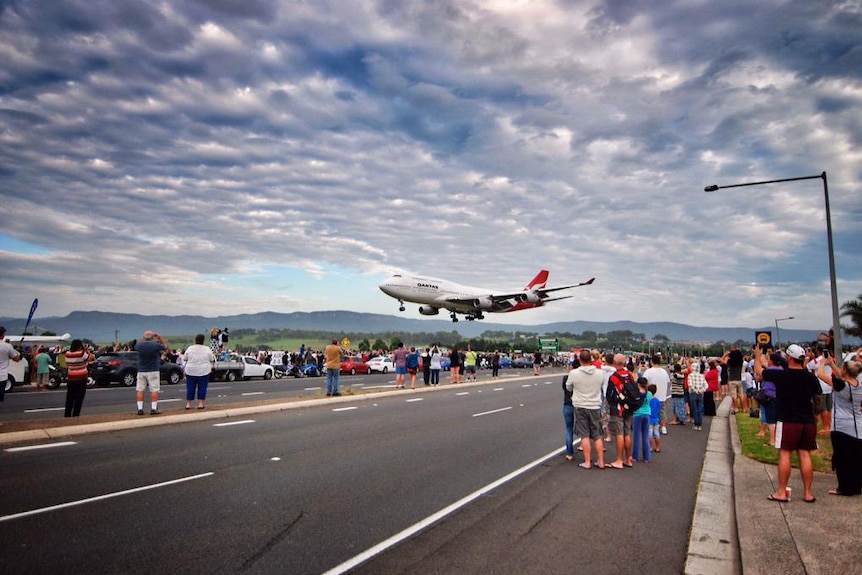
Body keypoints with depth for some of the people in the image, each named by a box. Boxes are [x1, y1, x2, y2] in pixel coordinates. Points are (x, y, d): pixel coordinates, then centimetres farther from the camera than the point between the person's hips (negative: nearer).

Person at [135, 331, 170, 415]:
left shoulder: (139, 345, -3)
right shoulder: (156, 345, -13)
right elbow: (167, 347, 3)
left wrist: (144, 340, 19)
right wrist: (160, 338, 6)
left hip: (141, 371, 3)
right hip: (153, 371, -3)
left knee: (140, 390, 9)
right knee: (154, 390, 1)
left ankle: (140, 409, 7)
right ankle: (153, 409, 0)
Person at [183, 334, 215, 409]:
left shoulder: (190, 348, 0)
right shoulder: (207, 349, -3)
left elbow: (184, 359, 6)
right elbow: (211, 360, 5)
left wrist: (184, 369, 17)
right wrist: (211, 367, 21)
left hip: (191, 371, 1)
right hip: (204, 371, -1)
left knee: (190, 387, 8)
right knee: (202, 387, 4)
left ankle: (188, 404, 9)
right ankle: (200, 404, 4)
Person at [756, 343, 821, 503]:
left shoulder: (781, 375, -11)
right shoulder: (811, 377, 0)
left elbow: (758, 370, 3)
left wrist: (758, 356, 20)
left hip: (788, 421, -4)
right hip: (808, 421, 4)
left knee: (784, 454, 0)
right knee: (805, 455, 8)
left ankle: (781, 492, 5)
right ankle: (808, 493, 14)